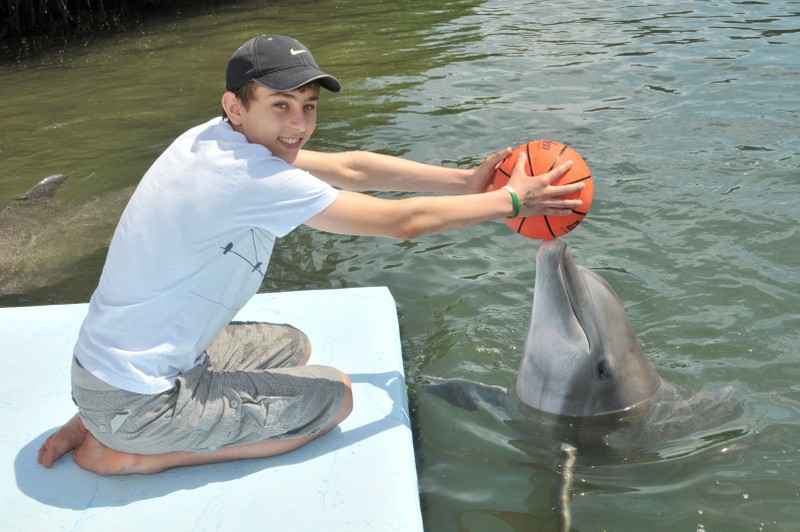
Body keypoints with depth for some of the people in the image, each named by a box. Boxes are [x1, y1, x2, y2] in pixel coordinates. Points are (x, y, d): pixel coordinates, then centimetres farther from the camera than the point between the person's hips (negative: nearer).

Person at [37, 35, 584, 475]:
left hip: (112, 356, 9)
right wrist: (511, 201, -6)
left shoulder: (222, 139, 0)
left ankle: (103, 423, 17)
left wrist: (464, 180, 4)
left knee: (292, 346, 24)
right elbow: (402, 221, -20)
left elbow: (348, 166, 5)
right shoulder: (249, 174, -27)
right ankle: (133, 452, -2)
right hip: (137, 400, -9)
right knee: (334, 395, -1)